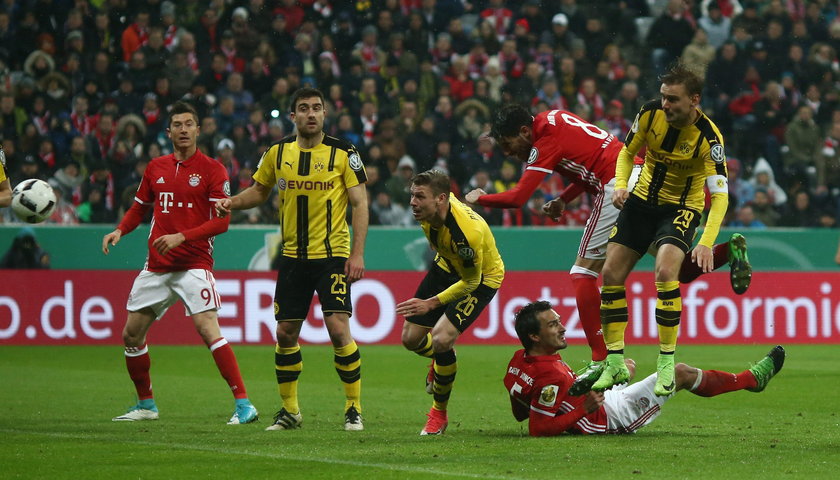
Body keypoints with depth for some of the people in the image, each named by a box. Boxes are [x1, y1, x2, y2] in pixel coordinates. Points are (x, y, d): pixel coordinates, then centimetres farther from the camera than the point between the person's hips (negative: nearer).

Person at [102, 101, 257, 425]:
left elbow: (221, 221, -10)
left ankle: (243, 404, -20)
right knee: (131, 334, 8)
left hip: (194, 264, -6)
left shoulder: (211, 169, -5)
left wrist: (181, 237, -20)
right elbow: (139, 209, 22)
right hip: (156, 266, 6)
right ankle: (145, 405, 26)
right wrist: (120, 231, 3)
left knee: (208, 328, -21)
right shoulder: (156, 168, 11)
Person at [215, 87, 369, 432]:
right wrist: (231, 203, -1)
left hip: (332, 255, -4)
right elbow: (260, 191, 19)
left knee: (338, 329, -14)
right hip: (292, 257, 4)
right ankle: (289, 410, 19)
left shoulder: (343, 153, -5)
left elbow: (360, 203, -4)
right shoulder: (277, 153, 5)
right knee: (285, 333, 4)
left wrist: (357, 253, -12)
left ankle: (354, 409, -2)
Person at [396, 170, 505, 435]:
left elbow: (471, 282, -28)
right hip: (446, 267, 7)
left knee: (441, 339, -24)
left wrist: (432, 303, -32)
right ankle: (441, 361, 42)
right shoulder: (428, 212, -21)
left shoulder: (467, 231, -41)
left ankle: (439, 414, -2)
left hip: (481, 278, -7)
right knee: (411, 338, 4)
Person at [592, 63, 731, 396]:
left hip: (681, 208, -5)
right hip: (642, 200, 5)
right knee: (611, 273, -4)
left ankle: (666, 364, -17)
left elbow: (720, 194, -26)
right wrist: (620, 185, -15)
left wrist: (706, 243, -38)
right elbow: (628, 152, 5)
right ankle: (615, 364, 6)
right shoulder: (650, 114, -12)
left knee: (665, 272, -28)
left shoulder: (709, 137, -24)